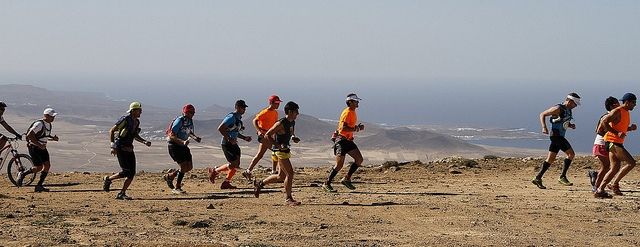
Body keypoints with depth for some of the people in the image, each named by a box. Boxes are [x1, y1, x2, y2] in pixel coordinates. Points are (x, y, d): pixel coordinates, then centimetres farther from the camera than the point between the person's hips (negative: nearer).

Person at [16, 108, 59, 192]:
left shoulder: (49, 125, 8)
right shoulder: (39, 124, -21)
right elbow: (29, 135, -24)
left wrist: (53, 138, 4)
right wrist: (39, 145, -27)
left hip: (42, 148, 8)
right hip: (34, 147, -8)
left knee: (47, 165, -4)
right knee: (39, 167, -11)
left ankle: (39, 186, 2)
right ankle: (22, 174, 12)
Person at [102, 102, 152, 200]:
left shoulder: (137, 122, 11)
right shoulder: (125, 119, -13)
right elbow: (111, 131, -12)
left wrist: (144, 142, 10)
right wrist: (113, 146, -20)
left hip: (129, 149, 8)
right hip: (120, 148, -8)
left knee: (132, 173, -1)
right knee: (126, 171, -14)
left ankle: (122, 194, 6)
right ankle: (108, 179, 9)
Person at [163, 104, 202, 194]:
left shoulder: (190, 121, 5)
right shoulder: (179, 121, -20)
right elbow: (171, 136, -23)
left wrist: (195, 137, 0)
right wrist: (182, 142, -34)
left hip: (183, 146, 9)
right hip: (174, 145, -9)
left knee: (189, 167, 6)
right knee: (184, 166, -14)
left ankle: (170, 176, 25)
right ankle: (177, 188, 0)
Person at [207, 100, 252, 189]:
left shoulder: (239, 118, 15)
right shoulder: (232, 117, -15)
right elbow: (220, 128, -22)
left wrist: (244, 138, 14)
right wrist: (229, 139, -24)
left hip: (234, 144, 9)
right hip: (227, 144, -9)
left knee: (236, 165, 4)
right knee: (233, 164, -12)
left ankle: (226, 183, 12)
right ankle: (214, 171, 6)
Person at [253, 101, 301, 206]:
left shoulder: (292, 123, 10)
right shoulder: (281, 123, -17)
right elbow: (267, 135, -16)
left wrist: (294, 138, 4)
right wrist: (278, 145, -23)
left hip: (286, 150, 10)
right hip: (280, 151, -10)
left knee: (281, 176, 15)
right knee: (290, 173, -11)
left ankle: (259, 184, 30)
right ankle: (288, 198, -3)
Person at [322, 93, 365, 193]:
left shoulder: (353, 112, 15)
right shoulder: (347, 112, -16)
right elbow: (343, 128, -26)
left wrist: (358, 127, 8)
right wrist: (355, 129, -18)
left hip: (348, 140, 9)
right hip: (341, 140, -9)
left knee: (359, 159, 2)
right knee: (339, 165, -9)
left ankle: (347, 179, 10)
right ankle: (327, 184, 1)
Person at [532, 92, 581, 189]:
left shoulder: (568, 110, 13)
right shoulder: (558, 109, -13)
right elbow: (542, 115, -9)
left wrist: (570, 125, 7)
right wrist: (544, 127, -21)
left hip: (560, 136, 9)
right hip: (556, 135, -9)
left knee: (551, 159, 8)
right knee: (571, 153, -12)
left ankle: (538, 178, 9)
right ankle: (562, 177, -10)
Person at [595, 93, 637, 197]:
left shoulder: (626, 113, 17)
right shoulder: (617, 112, -13)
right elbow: (604, 122, -20)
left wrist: (631, 128, 7)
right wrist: (617, 133, -25)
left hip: (618, 143, 10)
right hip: (613, 141, -10)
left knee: (615, 169, 7)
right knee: (631, 163, -13)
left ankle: (600, 189, 6)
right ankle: (614, 184, -8)